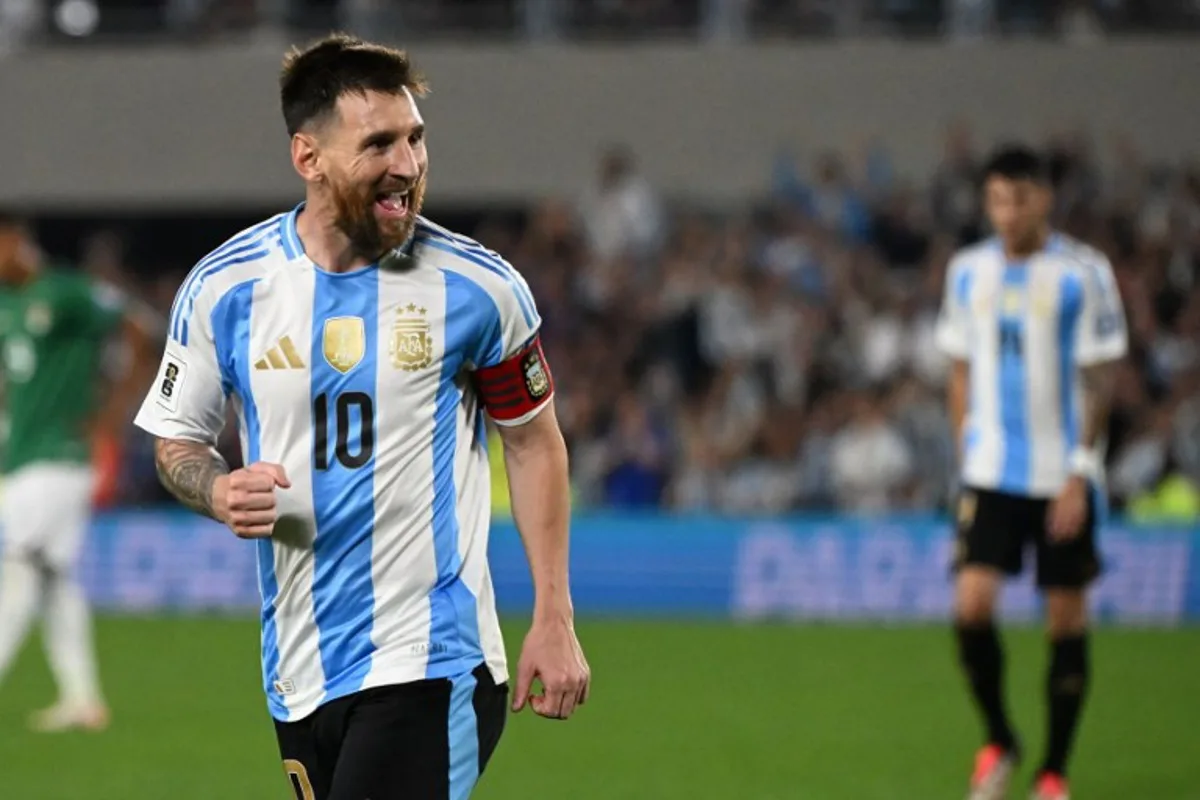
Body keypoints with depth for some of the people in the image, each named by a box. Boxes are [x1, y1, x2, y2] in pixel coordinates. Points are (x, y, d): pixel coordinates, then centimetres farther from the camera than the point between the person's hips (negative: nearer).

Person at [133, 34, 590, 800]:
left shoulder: (479, 287, -4)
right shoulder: (225, 287, -1)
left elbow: (534, 442, 7)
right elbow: (178, 439, 12)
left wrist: (554, 620, 4)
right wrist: (219, 491, -12)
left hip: (430, 662, -3)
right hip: (299, 674, 3)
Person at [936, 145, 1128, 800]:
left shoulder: (1083, 273, -6)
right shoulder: (969, 271, 6)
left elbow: (1098, 381, -5)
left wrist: (1079, 475, -11)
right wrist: (967, 453, 7)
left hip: (1062, 476, -2)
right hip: (992, 474, 2)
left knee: (1066, 618, 1)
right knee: (972, 604, -12)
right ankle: (997, 741, 9)